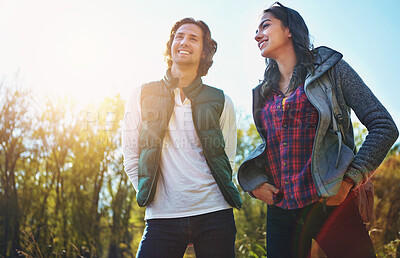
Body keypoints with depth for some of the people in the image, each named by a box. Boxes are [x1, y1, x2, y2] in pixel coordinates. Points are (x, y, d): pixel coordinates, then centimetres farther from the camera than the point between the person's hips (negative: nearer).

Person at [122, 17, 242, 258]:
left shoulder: (221, 102, 8)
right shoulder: (143, 96, 8)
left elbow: (228, 160, 13)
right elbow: (132, 160, 7)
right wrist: (150, 196, 1)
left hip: (214, 213, 1)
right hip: (162, 216, 0)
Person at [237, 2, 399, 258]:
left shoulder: (330, 69, 1)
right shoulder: (264, 93, 15)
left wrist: (349, 180, -13)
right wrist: (253, 180, 2)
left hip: (331, 206, -4)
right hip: (280, 212, 5)